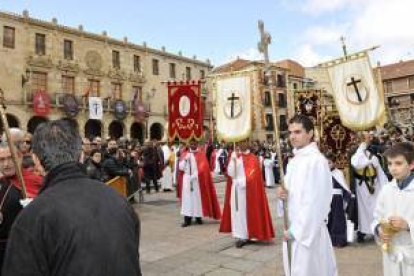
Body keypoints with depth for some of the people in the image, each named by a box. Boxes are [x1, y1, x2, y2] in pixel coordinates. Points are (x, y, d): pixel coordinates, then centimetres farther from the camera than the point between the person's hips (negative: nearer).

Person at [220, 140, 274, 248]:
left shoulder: (253, 158, -3)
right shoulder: (234, 156, 8)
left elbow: (253, 176, -10)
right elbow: (230, 173, -2)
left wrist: (241, 181, -12)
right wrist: (233, 160, -14)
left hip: (248, 190, -4)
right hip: (236, 190, 4)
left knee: (248, 211, 0)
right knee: (237, 211, 3)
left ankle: (249, 235, 10)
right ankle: (241, 236, 11)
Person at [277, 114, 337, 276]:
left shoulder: (316, 161, -17)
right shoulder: (294, 161, 9)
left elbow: (315, 202, -19)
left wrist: (296, 231, -15)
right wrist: (284, 193, -6)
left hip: (309, 230, -8)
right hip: (294, 228, 8)